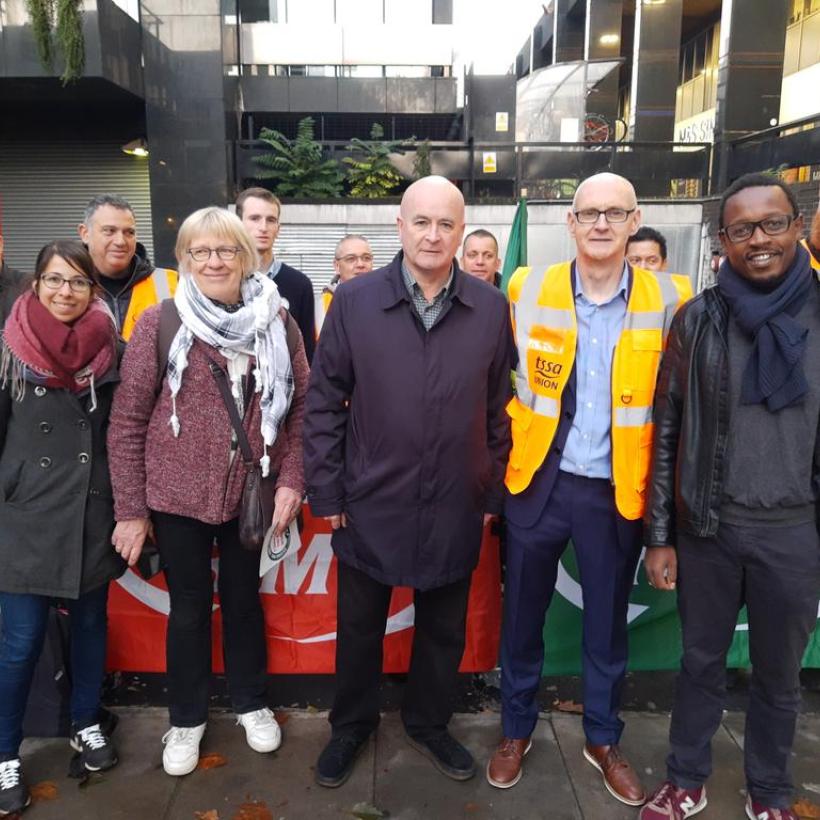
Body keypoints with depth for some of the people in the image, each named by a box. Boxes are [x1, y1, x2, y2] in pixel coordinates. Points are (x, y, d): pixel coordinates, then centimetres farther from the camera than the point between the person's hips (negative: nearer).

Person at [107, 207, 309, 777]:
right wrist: (130, 509, -6)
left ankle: (251, 702, 41)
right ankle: (186, 718, 37)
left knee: (244, 598, 19)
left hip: (251, 493, 2)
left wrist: (291, 480, -6)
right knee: (189, 608, 14)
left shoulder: (275, 320, -3)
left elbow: (301, 404, 2)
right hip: (177, 495, -1)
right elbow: (127, 422, -6)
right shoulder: (159, 323, -9)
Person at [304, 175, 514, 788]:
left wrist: (495, 490, 5)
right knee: (359, 628, 17)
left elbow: (500, 408, 4)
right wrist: (326, 491, -4)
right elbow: (324, 402, -3)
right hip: (371, 503, -1)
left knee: (444, 630, 18)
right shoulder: (355, 300, -6)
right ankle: (352, 725, 41)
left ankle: (429, 723, 43)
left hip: (456, 507, 2)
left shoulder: (490, 308, -2)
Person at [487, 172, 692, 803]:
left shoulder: (669, 299, -4)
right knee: (523, 615, 14)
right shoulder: (528, 290, -4)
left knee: (608, 622, 16)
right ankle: (517, 730, 36)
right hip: (539, 481, 0)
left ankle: (604, 740, 39)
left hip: (617, 490, 0)